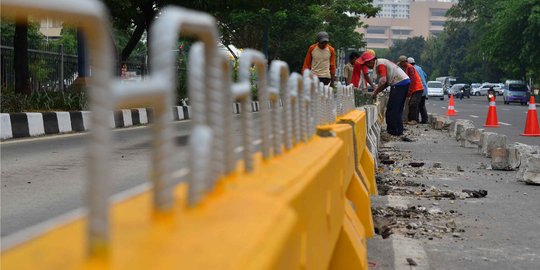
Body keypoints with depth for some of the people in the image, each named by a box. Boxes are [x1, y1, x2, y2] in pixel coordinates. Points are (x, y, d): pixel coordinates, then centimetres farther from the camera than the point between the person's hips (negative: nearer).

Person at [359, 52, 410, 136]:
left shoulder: (380, 64, -12)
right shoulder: (381, 62, 19)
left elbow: (383, 81, -23)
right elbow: (386, 81, 19)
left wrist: (375, 92, -14)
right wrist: (377, 90, 11)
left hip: (400, 84, -10)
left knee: (392, 109, -7)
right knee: (397, 108, 15)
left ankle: (393, 131, -5)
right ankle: (398, 130, 20)